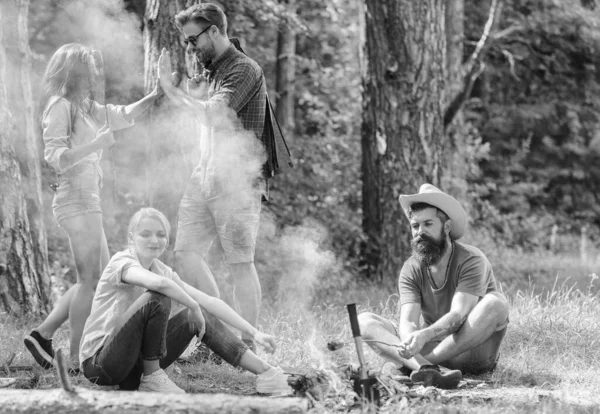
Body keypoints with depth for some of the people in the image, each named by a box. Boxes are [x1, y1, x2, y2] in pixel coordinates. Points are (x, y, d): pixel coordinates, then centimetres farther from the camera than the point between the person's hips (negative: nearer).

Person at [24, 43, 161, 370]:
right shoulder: (60, 106, -9)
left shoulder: (85, 108, 18)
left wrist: (154, 96, 16)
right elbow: (54, 156, -18)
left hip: (87, 201, 10)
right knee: (90, 280, -8)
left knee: (99, 279, 12)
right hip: (76, 200, -10)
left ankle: (43, 334, 12)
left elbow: (122, 116, 28)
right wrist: (95, 144, -23)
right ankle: (77, 358, -5)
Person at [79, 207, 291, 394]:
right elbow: (158, 283, -37)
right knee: (157, 299, -26)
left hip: (135, 360, 8)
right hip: (99, 363, -8)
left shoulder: (163, 271, 9)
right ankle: (151, 378, -14)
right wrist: (194, 306, -23)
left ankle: (266, 373, -2)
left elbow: (208, 301, 3)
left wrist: (254, 333, -4)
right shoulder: (122, 262, -15)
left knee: (201, 317, 2)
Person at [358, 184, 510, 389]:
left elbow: (457, 316, -24)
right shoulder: (411, 269, 2)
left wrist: (425, 335, -44)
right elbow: (408, 321, -12)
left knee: (495, 303, -31)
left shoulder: (471, 260, -11)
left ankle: (420, 365, -31)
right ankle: (429, 369, -42)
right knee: (364, 320, -14)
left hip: (472, 354, -3)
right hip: (430, 348, 3)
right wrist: (410, 341, -38)